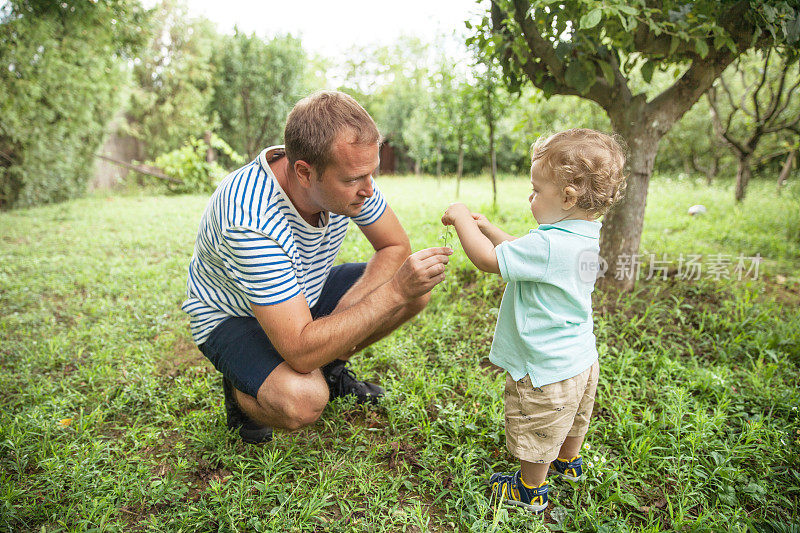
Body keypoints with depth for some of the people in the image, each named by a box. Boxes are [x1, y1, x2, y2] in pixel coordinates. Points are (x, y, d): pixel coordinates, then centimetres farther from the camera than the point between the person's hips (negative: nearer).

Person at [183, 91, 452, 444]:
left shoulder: (348, 174, -20)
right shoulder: (251, 224, -40)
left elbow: (395, 246, -8)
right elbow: (301, 351, -39)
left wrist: (344, 316, -22)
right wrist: (394, 291, -41)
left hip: (303, 293, 6)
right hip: (233, 318, -6)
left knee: (417, 291, -9)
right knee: (302, 402, -35)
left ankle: (329, 368, 11)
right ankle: (241, 391, 2)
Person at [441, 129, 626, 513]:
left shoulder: (549, 244, -33)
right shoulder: (584, 237, 0)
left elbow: (488, 259, -27)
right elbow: (518, 251, 11)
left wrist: (461, 218, -15)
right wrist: (486, 227, 8)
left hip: (546, 370, -10)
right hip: (580, 361, 10)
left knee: (535, 438, 15)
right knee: (569, 422, 33)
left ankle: (530, 492, 37)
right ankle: (568, 463, 58)